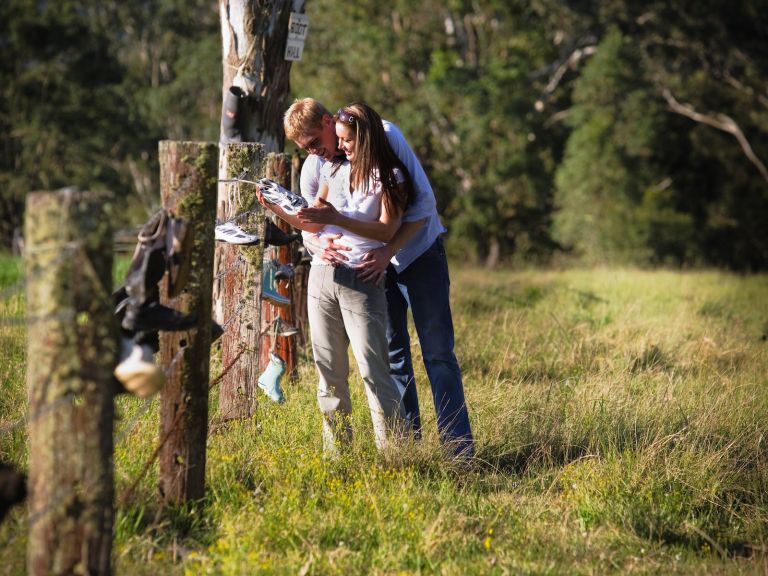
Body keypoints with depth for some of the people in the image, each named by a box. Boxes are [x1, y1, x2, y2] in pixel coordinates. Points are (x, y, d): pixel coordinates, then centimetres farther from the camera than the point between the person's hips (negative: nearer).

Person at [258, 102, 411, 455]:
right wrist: (277, 209, 0)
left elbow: (386, 230, -14)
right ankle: (335, 449, 15)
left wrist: (336, 219, -22)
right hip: (322, 275, 6)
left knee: (373, 370, -8)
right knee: (329, 370, 9)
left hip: (362, 282, -6)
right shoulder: (334, 169, 12)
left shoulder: (390, 177, -3)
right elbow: (312, 224, 15)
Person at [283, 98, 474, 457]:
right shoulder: (313, 169, -8)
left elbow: (424, 200, -22)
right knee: (392, 354, 6)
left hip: (418, 249, -4)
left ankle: (459, 448, -7)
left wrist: (388, 251, -31)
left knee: (438, 353, -6)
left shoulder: (384, 136, -21)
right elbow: (309, 228, -6)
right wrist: (320, 245, -32)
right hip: (375, 263, 4)